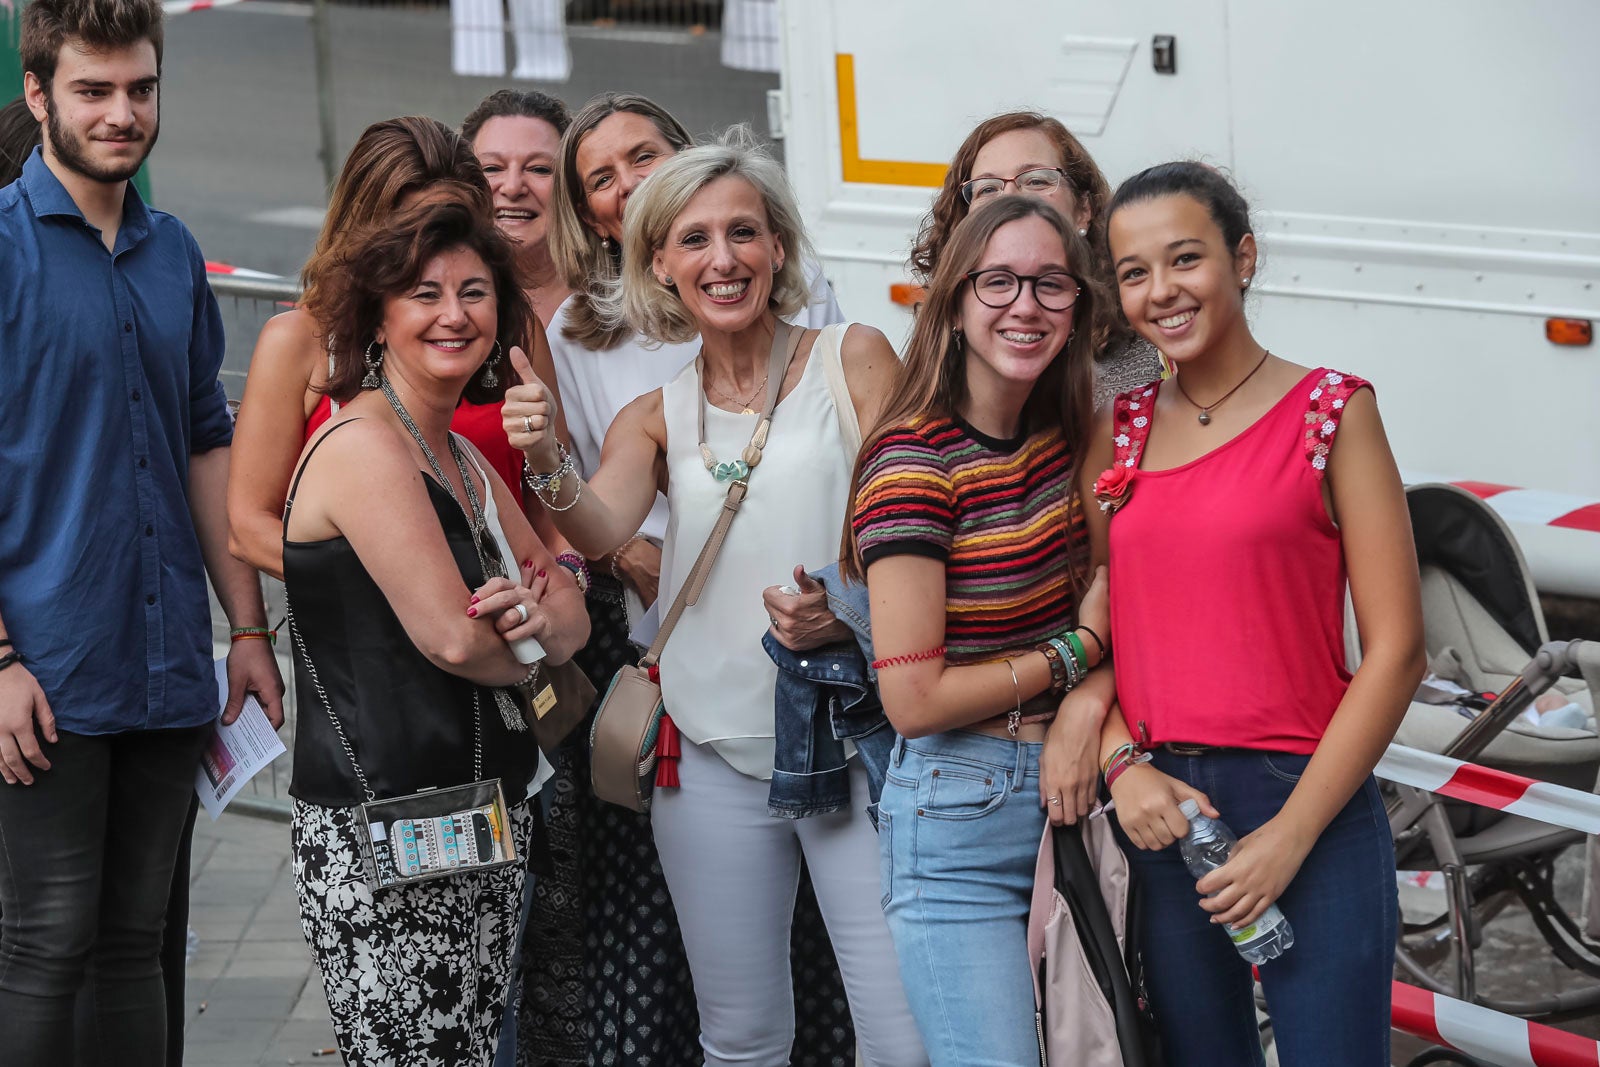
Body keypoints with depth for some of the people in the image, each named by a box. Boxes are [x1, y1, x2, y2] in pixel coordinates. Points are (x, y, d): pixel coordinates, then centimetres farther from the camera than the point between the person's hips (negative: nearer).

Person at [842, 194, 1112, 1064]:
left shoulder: (1063, 436, 5)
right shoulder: (915, 463, -16)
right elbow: (914, 697, -17)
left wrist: (1089, 705, -11)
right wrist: (1076, 655, -8)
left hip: (1067, 794, 7)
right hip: (959, 824, -7)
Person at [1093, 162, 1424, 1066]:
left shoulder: (1330, 411, -3)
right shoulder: (1120, 431, 9)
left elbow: (1396, 649, -7)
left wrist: (1290, 835, -12)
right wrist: (1124, 766, -8)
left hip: (1308, 805, -4)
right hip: (1159, 812, 4)